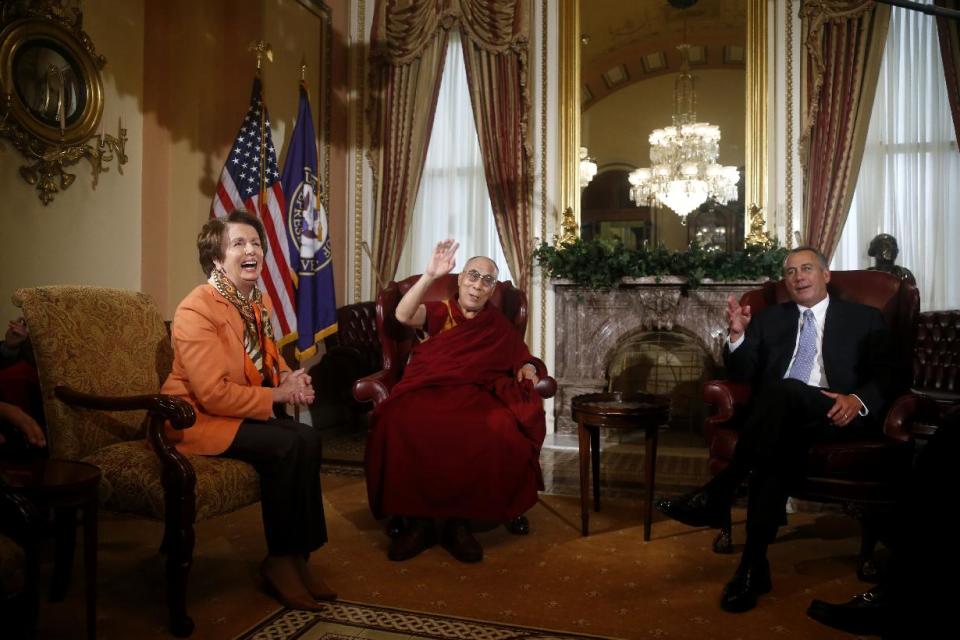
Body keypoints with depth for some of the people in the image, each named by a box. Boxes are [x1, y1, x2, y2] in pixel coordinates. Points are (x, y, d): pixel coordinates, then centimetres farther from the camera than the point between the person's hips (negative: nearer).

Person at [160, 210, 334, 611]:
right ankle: (279, 561, -9)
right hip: (198, 417, -7)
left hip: (246, 408, 8)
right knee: (285, 446, -27)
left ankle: (299, 554, -7)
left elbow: (269, 358, 18)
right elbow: (214, 394, -25)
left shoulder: (259, 301, 7)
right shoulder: (195, 310, -19)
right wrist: (277, 395, -21)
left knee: (308, 438, -18)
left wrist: (288, 378, -6)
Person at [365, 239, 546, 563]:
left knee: (502, 429, -36)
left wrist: (527, 369, -1)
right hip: (427, 391, -1)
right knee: (400, 425, -37)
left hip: (474, 395, 1)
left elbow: (523, 359, 24)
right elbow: (403, 315, -6)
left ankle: (460, 521, -20)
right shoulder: (439, 311, 14)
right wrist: (430, 275, -18)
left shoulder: (499, 324, 23)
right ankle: (417, 521, -21)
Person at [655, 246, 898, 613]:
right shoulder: (769, 319, 23)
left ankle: (717, 494, -37)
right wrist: (737, 335, -8)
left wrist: (859, 400, -14)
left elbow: (887, 377, 8)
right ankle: (754, 564, -38)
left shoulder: (864, 318, 18)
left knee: (783, 391, -36)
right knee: (783, 439, -37)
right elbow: (742, 373, 13)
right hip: (783, 417, 2)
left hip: (837, 416, -2)